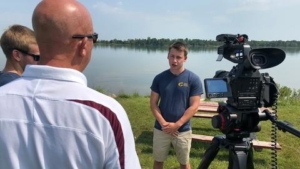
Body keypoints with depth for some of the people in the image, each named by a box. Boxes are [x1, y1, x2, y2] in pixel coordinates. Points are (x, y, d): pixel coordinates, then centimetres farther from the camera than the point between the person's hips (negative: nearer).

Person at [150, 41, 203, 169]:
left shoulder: (193, 79, -7)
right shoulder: (159, 78, -2)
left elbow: (194, 106, -9)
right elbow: (153, 103, -1)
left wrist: (177, 125, -15)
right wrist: (163, 123, -14)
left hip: (183, 130, -1)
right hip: (161, 129, 2)